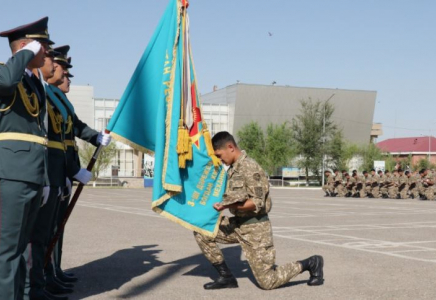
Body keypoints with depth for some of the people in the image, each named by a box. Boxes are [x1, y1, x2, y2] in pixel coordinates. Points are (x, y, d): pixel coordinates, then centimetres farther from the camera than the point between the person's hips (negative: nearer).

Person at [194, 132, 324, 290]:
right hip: (238, 223, 8)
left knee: (267, 281, -4)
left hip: (255, 226, -8)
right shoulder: (233, 168, 8)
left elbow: (257, 202, -22)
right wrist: (222, 203, 2)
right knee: (201, 231, -3)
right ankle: (226, 276, 4)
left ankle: (311, 263, 15)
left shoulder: (249, 167, -18)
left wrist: (229, 206, -27)